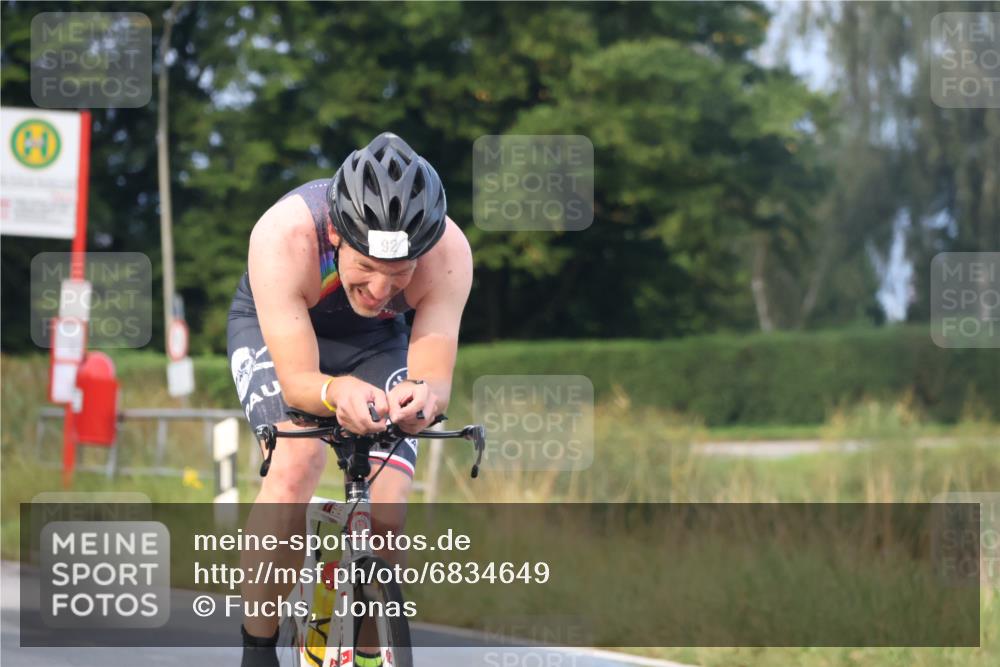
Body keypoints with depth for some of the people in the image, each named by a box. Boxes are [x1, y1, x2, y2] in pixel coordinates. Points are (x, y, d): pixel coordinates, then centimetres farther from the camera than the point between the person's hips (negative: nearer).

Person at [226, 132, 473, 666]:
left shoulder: (448, 253, -33)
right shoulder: (283, 236, -40)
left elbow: (436, 376, -34)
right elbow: (297, 378, -39)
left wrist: (422, 397, -59)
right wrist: (337, 392, -62)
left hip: (373, 341, 2)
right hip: (274, 330, -2)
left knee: (386, 516, -12)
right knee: (295, 466, -30)